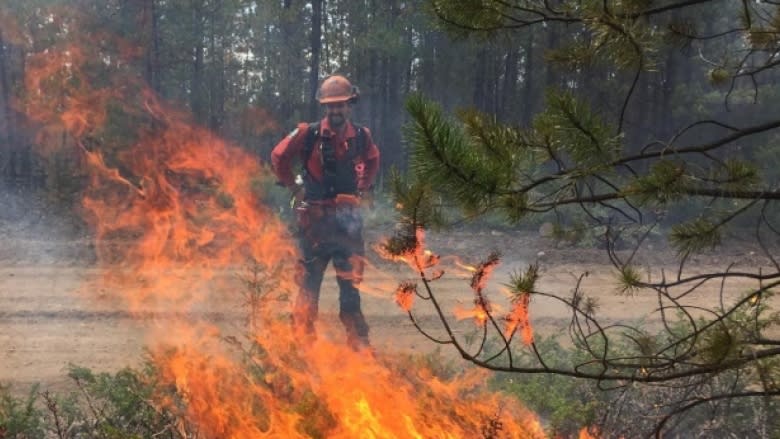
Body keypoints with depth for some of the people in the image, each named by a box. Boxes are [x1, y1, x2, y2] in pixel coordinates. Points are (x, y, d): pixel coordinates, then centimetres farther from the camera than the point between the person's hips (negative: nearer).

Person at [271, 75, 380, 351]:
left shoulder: (361, 136, 2)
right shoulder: (308, 134, -9)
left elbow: (372, 160, 24)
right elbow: (279, 156, 4)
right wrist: (293, 187, 4)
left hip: (348, 217, 3)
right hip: (315, 216, -3)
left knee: (351, 280, 4)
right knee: (310, 279, 4)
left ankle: (357, 341, 9)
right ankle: (303, 339, 12)